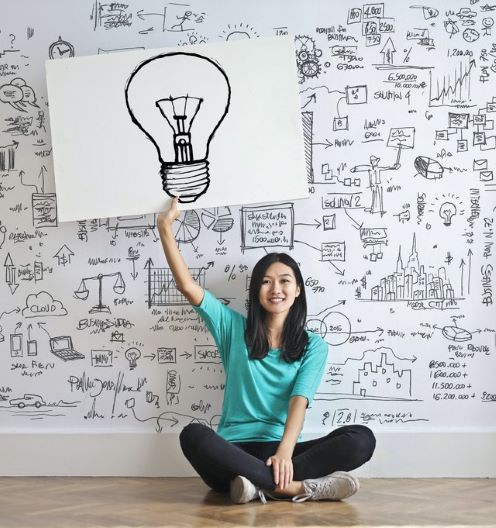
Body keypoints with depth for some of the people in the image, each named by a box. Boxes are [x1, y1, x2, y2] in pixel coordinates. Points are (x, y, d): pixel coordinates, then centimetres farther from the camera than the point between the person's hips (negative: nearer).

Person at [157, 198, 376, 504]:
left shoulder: (313, 345, 10)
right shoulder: (235, 328, 14)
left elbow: (299, 401, -6)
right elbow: (188, 286, 5)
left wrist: (284, 452, -23)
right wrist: (165, 228, -2)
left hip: (280, 450, 0)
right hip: (234, 451, 0)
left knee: (361, 439, -25)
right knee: (193, 435, -36)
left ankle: (261, 484, -35)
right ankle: (298, 487, -38)